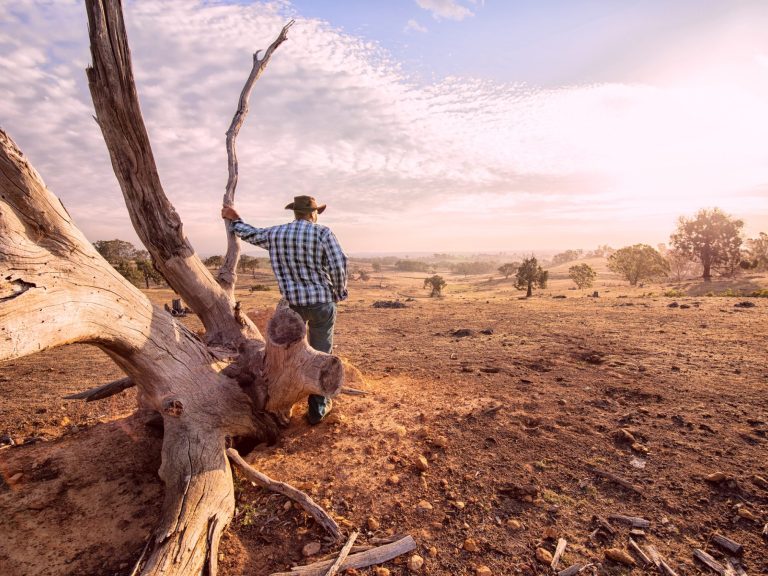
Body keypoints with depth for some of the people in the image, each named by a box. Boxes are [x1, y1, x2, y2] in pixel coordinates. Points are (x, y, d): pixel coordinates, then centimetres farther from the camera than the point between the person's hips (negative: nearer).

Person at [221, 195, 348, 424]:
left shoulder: (275, 234, 4)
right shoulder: (322, 232, -8)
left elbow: (251, 234, 22)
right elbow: (339, 264, -17)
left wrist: (234, 220, 42)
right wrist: (339, 292, -1)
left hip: (293, 302, 3)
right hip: (322, 302, -3)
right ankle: (318, 408, 19)